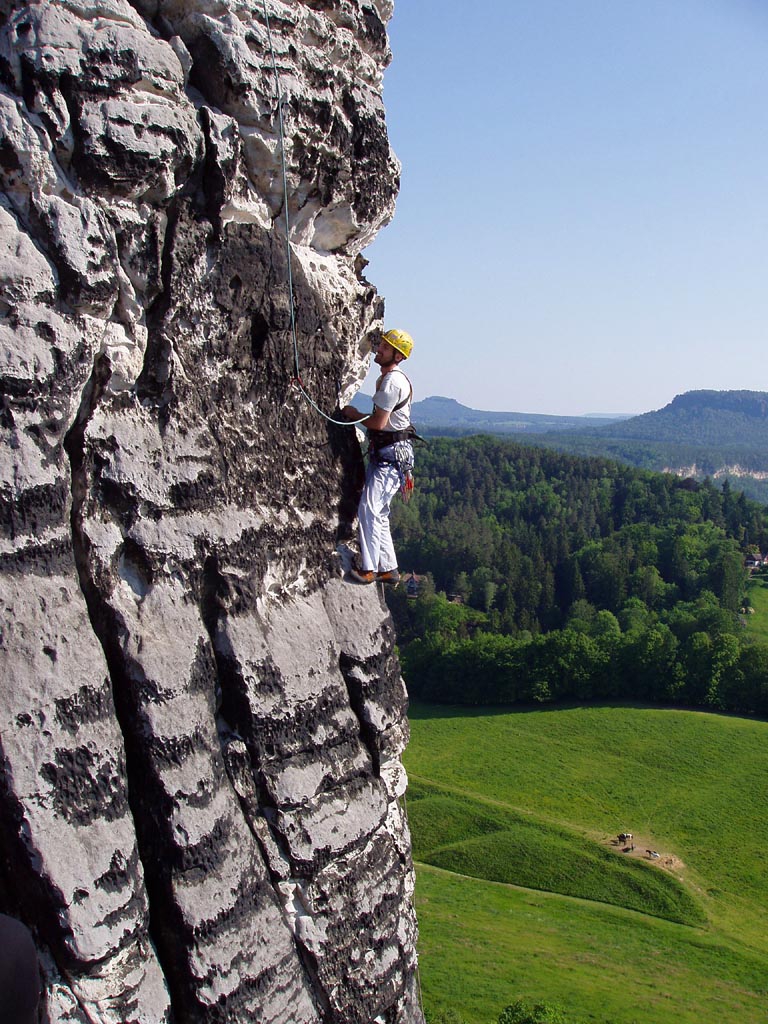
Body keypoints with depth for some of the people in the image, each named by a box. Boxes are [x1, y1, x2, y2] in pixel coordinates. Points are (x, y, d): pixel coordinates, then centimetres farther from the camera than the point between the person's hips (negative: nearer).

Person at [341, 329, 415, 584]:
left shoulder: (392, 381, -17)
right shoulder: (388, 378, 16)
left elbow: (379, 422, -19)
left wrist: (355, 415, -4)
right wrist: (358, 415, 11)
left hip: (391, 454, -11)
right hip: (382, 452, 11)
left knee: (369, 508, -11)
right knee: (379, 513, 13)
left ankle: (369, 569, -7)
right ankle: (388, 568, 19)